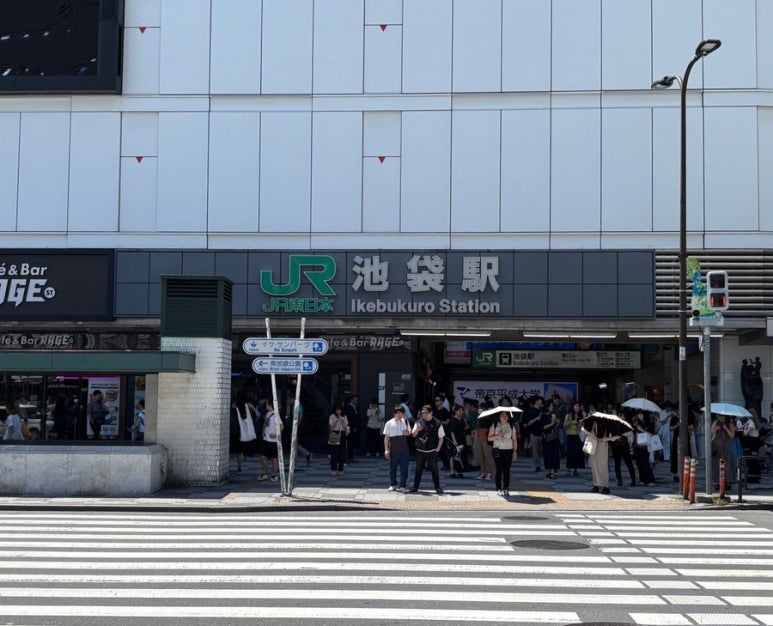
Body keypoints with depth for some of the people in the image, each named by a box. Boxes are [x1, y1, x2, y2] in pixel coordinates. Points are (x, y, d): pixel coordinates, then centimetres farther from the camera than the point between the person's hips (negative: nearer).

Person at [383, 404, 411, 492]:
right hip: (393, 450, -2)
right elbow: (386, 437, -1)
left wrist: (407, 432, -6)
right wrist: (386, 450, -8)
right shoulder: (389, 423, -2)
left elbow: (410, 433, 19)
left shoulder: (405, 422, 8)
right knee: (393, 468, 8)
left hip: (404, 449, 2)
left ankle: (403, 486, 9)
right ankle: (393, 485, 22)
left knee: (404, 468, 1)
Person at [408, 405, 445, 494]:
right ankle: (415, 487, 15)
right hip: (420, 451, 2)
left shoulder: (437, 424, -4)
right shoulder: (419, 422, 3)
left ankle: (437, 487, 10)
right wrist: (416, 430, -22)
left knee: (434, 469, 2)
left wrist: (438, 449, -6)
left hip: (432, 451, -2)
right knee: (418, 469, 8)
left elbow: (441, 437, 0)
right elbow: (413, 435, 0)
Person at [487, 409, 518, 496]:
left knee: (506, 471, 0)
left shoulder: (511, 426, 9)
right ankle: (499, 489, 2)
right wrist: (497, 436, -14)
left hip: (508, 450, 1)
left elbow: (514, 440, 9)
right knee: (498, 470, -2)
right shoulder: (494, 426, 5)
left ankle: (506, 489, 3)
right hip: (498, 450, -1)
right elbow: (489, 438, 3)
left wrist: (515, 451, 2)